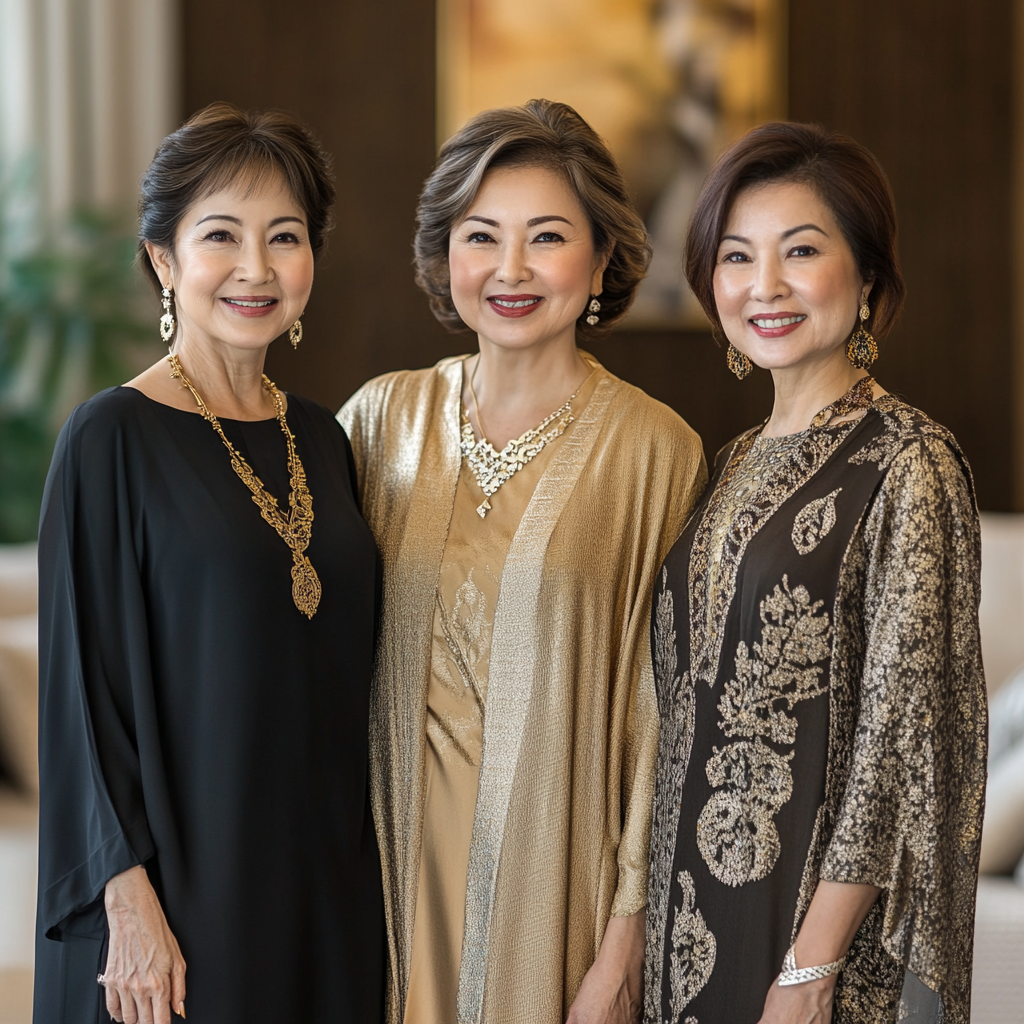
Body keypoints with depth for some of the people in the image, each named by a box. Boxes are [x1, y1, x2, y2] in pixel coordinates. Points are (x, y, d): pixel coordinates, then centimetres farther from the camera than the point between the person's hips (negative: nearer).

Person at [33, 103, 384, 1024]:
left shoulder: (322, 439, 8)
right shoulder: (114, 439, -9)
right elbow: (84, 674, -12)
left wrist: (367, 873, 9)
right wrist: (129, 899, -17)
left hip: (328, 885, 6)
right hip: (178, 888, -5)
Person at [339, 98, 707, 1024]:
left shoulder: (653, 450, -8)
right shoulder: (383, 416, 2)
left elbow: (659, 711, -7)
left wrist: (627, 935, -10)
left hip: (561, 870, -3)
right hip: (405, 861, 3)